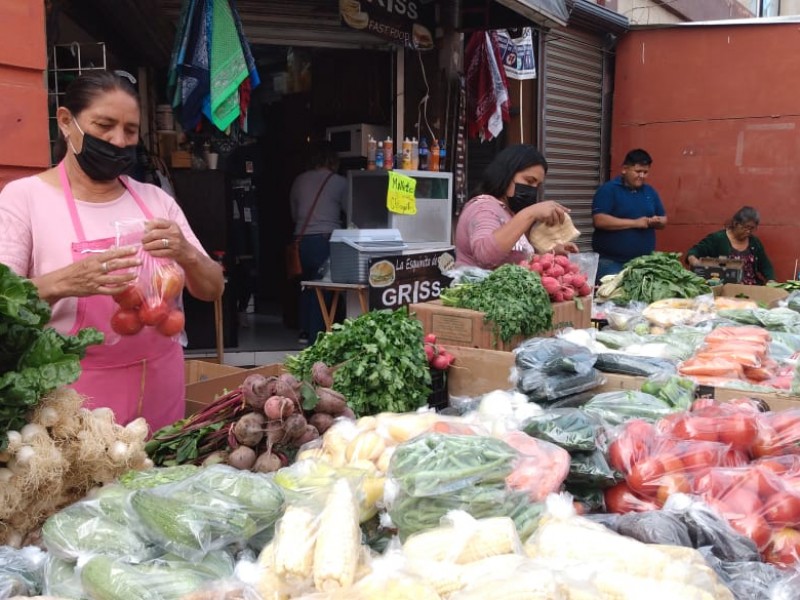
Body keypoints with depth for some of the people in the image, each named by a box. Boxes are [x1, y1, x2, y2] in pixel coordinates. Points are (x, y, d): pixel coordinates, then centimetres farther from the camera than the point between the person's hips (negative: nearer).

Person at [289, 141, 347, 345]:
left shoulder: (300, 180, 10)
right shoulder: (339, 182, -3)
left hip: (302, 240, 5)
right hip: (326, 240, -5)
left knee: (307, 284, 17)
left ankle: (305, 332, 22)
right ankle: (316, 336, 1)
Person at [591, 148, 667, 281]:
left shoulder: (650, 192, 13)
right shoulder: (608, 189, -6)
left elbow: (664, 220, 19)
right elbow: (599, 220, -18)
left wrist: (657, 222, -7)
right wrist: (635, 223, -18)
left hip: (644, 261, 6)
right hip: (610, 261, -5)